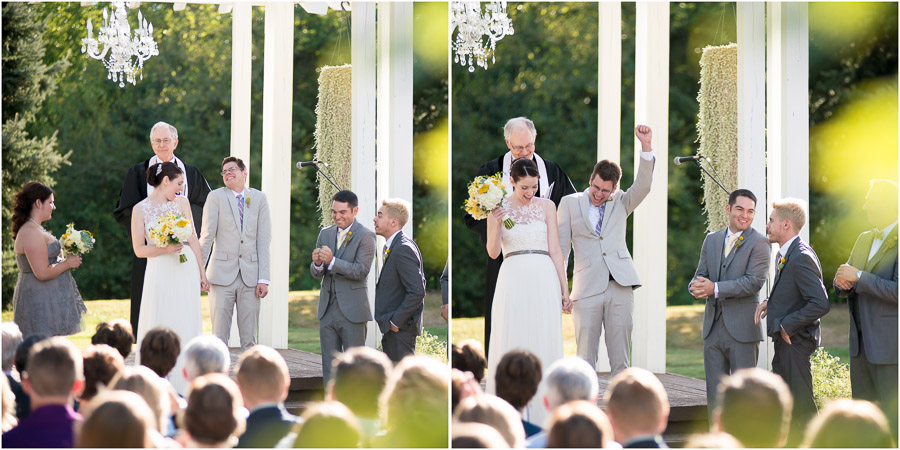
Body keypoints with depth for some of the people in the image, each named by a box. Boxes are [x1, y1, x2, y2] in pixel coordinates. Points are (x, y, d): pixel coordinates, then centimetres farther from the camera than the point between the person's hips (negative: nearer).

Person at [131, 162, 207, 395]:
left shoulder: (181, 202, 8)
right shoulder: (140, 209, 1)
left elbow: (193, 239, 10)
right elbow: (139, 249, -1)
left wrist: (201, 273, 10)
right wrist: (165, 249, -16)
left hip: (186, 269, 2)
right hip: (159, 272, -2)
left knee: (185, 324, 1)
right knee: (159, 327, -3)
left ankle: (184, 387, 3)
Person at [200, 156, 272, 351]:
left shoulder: (259, 198, 8)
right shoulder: (216, 197, 3)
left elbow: (263, 240, 4)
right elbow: (207, 237, 1)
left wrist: (263, 278, -2)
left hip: (250, 276, 1)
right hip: (223, 274, -1)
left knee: (249, 339, 2)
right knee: (219, 338, -2)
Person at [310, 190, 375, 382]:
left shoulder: (365, 236, -6)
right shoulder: (325, 233, 11)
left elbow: (360, 271, -16)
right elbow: (316, 274, 9)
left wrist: (331, 261, -25)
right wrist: (317, 264, -15)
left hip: (351, 312, -6)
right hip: (327, 310, 6)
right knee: (329, 367, 9)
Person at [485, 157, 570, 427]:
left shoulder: (546, 207, 8)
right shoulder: (498, 208, 6)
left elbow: (554, 250, 7)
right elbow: (493, 252, 2)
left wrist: (564, 290, 4)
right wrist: (496, 224, -15)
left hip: (544, 280, 1)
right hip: (513, 279, -1)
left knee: (543, 343, -2)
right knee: (512, 344, -3)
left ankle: (541, 415, 2)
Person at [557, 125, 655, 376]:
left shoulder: (620, 204, 16)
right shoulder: (570, 203, 12)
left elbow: (643, 186, -1)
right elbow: (560, 247, 9)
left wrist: (646, 146, -12)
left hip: (620, 286, 1)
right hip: (587, 289, -1)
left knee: (620, 360, 0)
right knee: (586, 360, -2)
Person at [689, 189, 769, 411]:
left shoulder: (758, 242, -4)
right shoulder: (711, 240, 14)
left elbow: (755, 282, -15)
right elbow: (700, 275, 13)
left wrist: (715, 288, -21)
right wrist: (697, 287, -13)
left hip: (742, 328, -5)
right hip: (713, 327, 5)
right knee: (715, 393, 8)